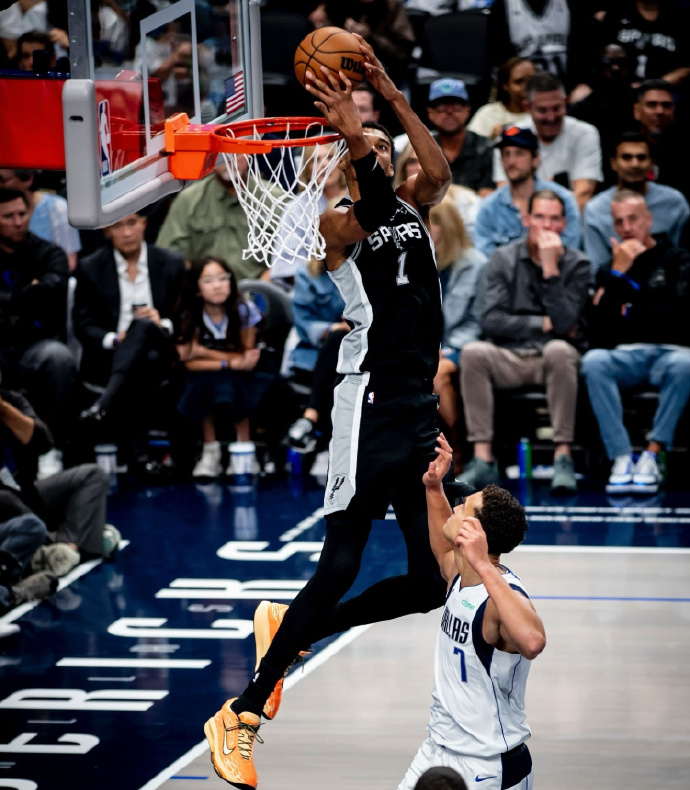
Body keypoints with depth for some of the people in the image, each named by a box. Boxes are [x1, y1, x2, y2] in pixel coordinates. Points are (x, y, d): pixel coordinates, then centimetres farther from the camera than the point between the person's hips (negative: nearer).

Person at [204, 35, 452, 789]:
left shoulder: (412, 209, 15)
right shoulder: (339, 222, -2)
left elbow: (437, 173, -4)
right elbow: (370, 210, -24)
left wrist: (394, 98, -9)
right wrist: (352, 137, -36)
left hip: (419, 407, 7)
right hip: (371, 402, -7)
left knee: (430, 581, 6)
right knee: (340, 567, -12)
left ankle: (290, 630, 24)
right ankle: (242, 716, -5)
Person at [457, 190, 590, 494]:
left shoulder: (576, 264, 2)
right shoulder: (503, 259, 6)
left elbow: (564, 323, -13)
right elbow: (492, 320, -5)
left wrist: (550, 267, -16)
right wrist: (543, 324, -9)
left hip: (551, 358, -1)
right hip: (508, 358, 2)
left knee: (559, 349, -37)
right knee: (473, 352, -30)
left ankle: (563, 457, -33)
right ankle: (483, 460, -30)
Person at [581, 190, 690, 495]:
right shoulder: (611, 267, 18)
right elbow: (601, 324, 3)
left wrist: (631, 314, 1)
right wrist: (618, 274, -5)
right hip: (625, 356, 2)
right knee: (593, 361, -32)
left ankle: (651, 456, -32)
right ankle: (621, 459, -36)